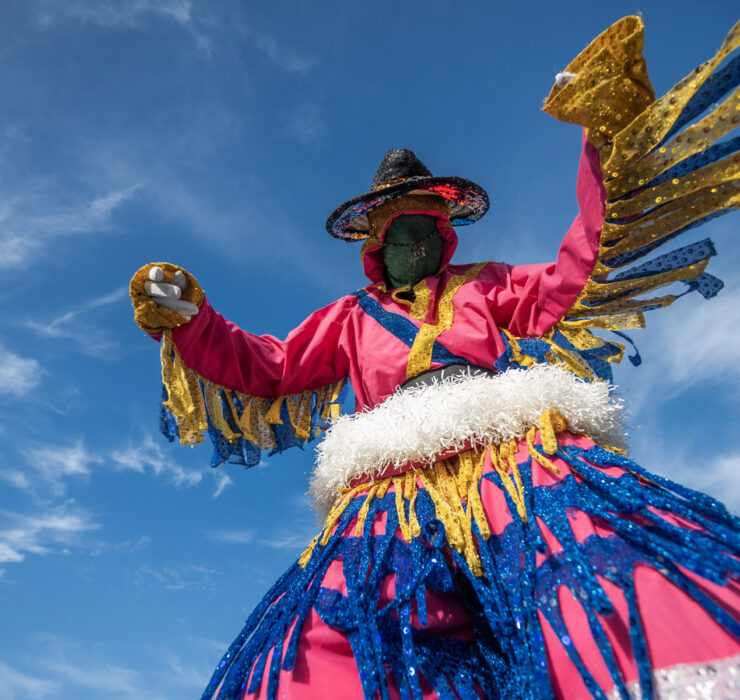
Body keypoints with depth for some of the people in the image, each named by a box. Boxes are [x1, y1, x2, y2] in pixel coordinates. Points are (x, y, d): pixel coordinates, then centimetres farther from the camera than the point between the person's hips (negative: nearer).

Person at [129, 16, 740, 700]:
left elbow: (577, 277, 17)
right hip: (396, 492, 1)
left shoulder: (484, 286, 27)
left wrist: (607, 143, 10)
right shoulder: (348, 319, 29)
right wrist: (189, 318, 14)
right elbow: (264, 368, 27)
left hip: (515, 459, 0)